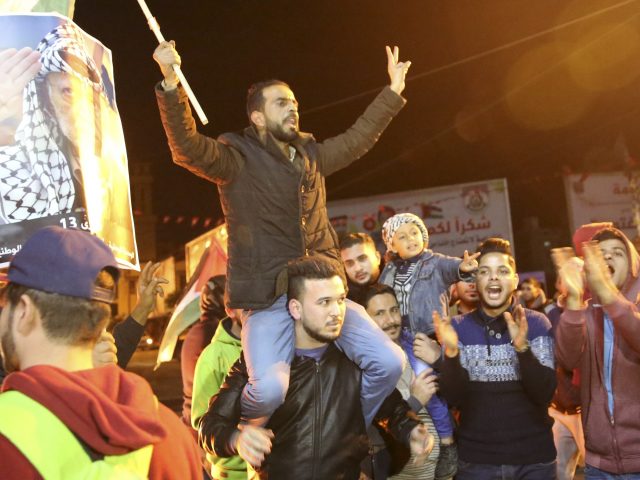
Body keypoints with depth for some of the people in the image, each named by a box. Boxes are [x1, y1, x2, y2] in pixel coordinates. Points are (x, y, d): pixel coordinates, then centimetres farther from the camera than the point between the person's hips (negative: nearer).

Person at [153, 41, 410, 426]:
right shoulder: (238, 157, -1)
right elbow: (188, 148, -17)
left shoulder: (311, 155, 18)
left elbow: (358, 139, 30)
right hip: (270, 298, -6)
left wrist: (394, 91, 33)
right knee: (271, 389, -28)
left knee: (389, 363, -6)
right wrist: (171, 84, -30)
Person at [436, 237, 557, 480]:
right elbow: (453, 397, -9)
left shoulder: (536, 323, -4)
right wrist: (451, 352, -26)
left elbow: (545, 393, -12)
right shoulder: (459, 327, -2)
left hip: (534, 458, 0)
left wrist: (523, 347, -27)